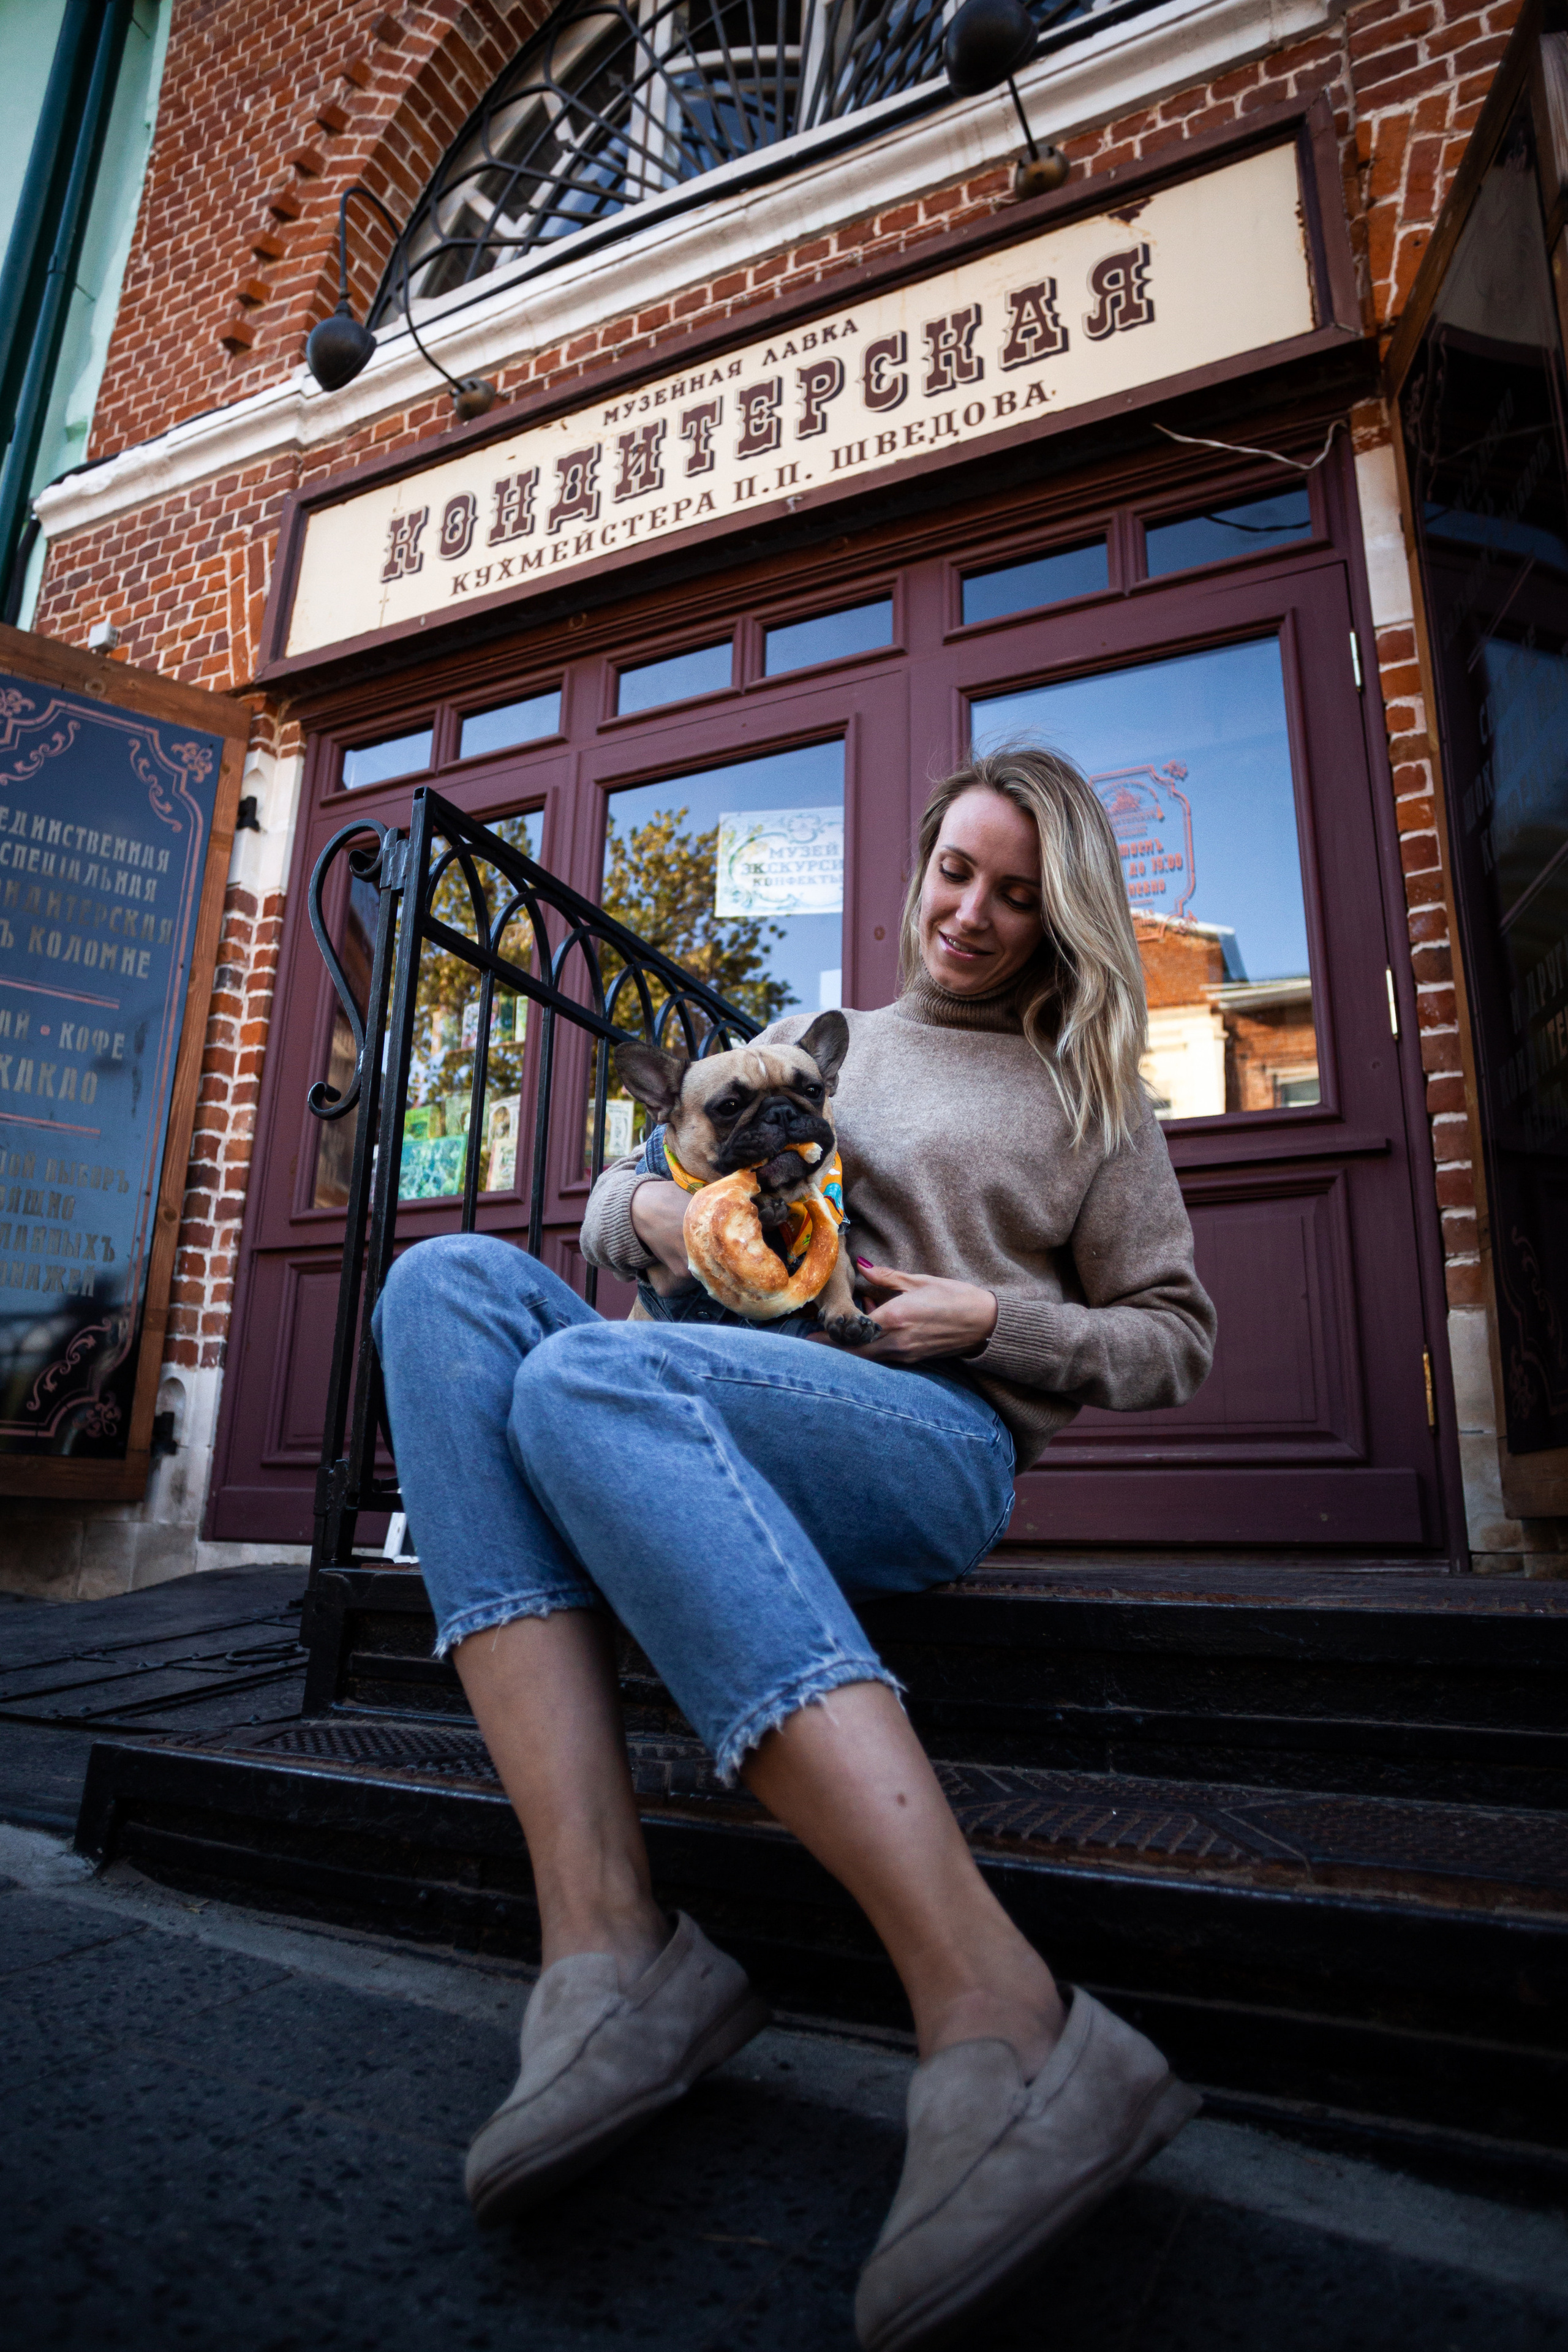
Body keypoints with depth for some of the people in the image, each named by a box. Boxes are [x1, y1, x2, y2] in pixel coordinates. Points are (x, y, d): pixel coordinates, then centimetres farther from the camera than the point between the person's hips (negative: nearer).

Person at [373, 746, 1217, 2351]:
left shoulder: (1087, 1090, 18)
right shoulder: (810, 1045, 27)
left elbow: (1172, 1342, 15)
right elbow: (610, 1203, 27)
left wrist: (993, 1321, -3)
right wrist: (648, 1207, 3)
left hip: (939, 1439, -4)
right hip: (735, 1427, 5)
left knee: (591, 1376, -34)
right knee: (451, 1279, -22)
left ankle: (1000, 2032, -41)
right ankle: (607, 1952, -34)